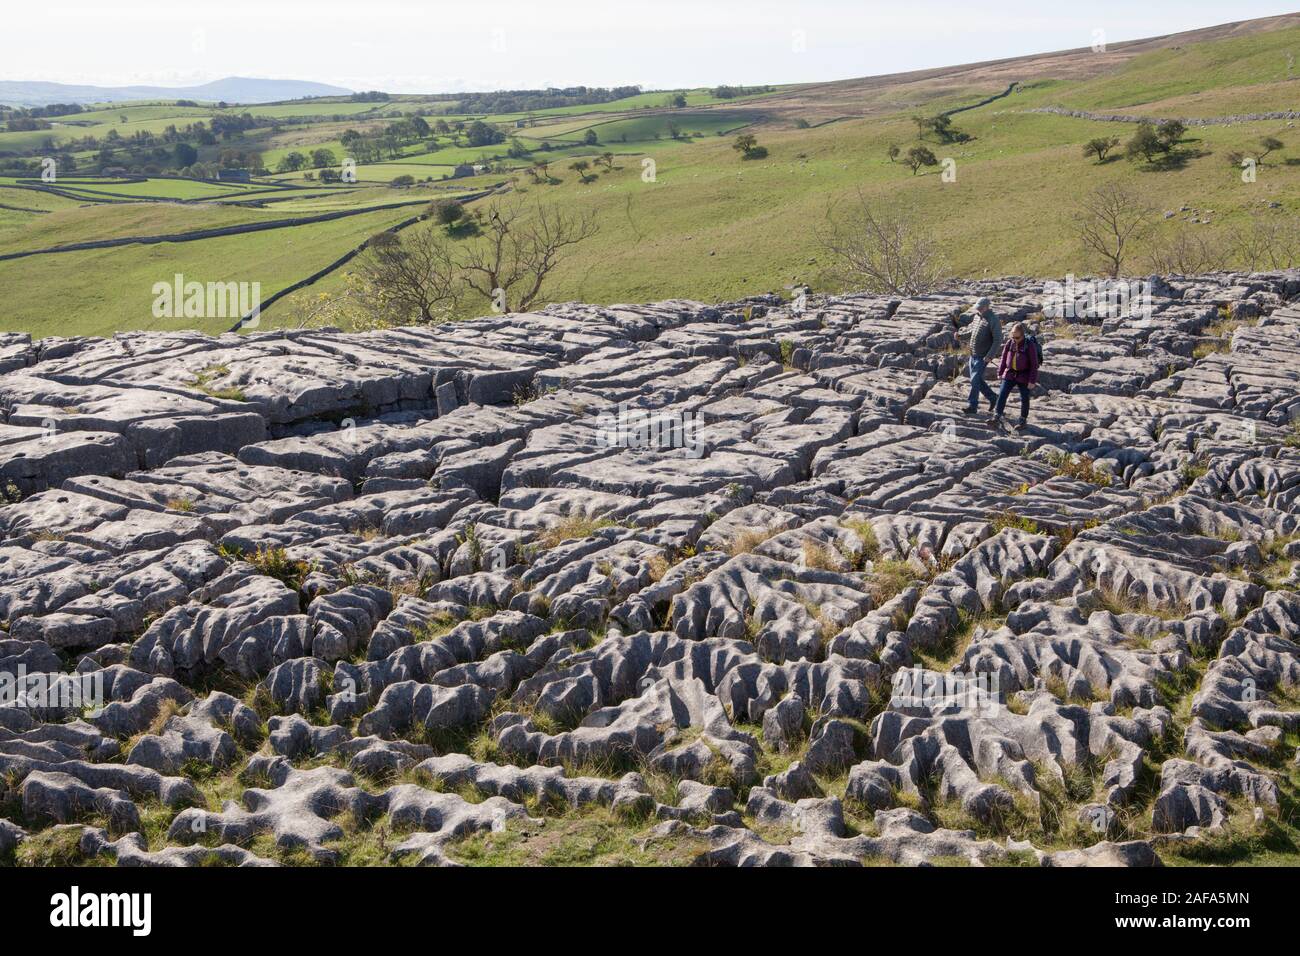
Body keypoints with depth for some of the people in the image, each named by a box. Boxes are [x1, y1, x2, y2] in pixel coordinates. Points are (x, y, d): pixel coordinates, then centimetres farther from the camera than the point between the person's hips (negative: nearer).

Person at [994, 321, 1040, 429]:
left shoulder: (1029, 345, -15)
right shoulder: (1010, 343, -2)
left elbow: (1034, 364, -12)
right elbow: (1003, 358, 10)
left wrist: (1032, 380, -13)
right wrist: (1000, 372, 11)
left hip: (1024, 376, -4)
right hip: (1010, 374, 4)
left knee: (1024, 398, 7)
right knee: (1002, 395, -4)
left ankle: (1023, 419, 20)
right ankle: (997, 415, 0)